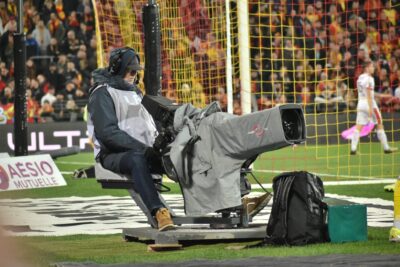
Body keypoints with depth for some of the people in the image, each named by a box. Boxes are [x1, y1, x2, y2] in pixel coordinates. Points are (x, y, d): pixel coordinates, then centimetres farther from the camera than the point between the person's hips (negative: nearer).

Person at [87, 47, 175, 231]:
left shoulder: (133, 92, 24)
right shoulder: (102, 93, -2)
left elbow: (149, 125, 24)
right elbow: (108, 133, -14)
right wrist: (141, 147, -21)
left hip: (142, 152, 8)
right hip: (114, 155, -8)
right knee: (137, 160, -40)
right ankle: (159, 213, -54)